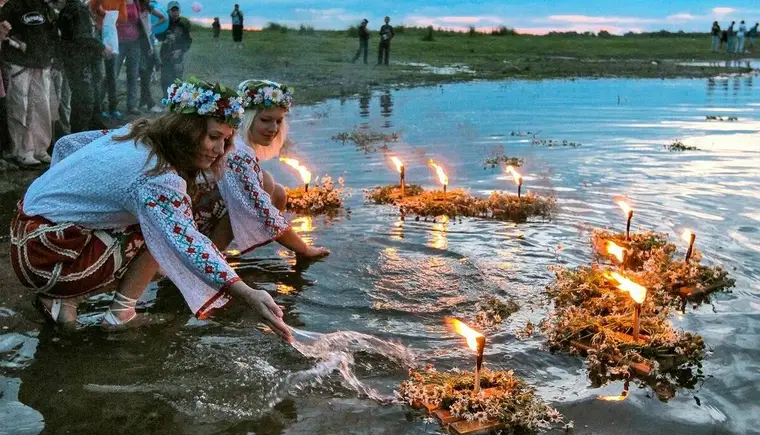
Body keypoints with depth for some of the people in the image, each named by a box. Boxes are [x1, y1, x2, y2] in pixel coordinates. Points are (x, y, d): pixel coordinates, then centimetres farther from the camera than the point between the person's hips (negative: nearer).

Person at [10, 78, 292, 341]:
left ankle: (61, 300, 15)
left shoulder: (137, 133, 2)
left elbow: (67, 144, 14)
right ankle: (121, 313, 1)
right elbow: (187, 245, -39)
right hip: (48, 260, -9)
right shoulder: (158, 179, -26)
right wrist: (248, 294, -47)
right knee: (162, 232, -8)